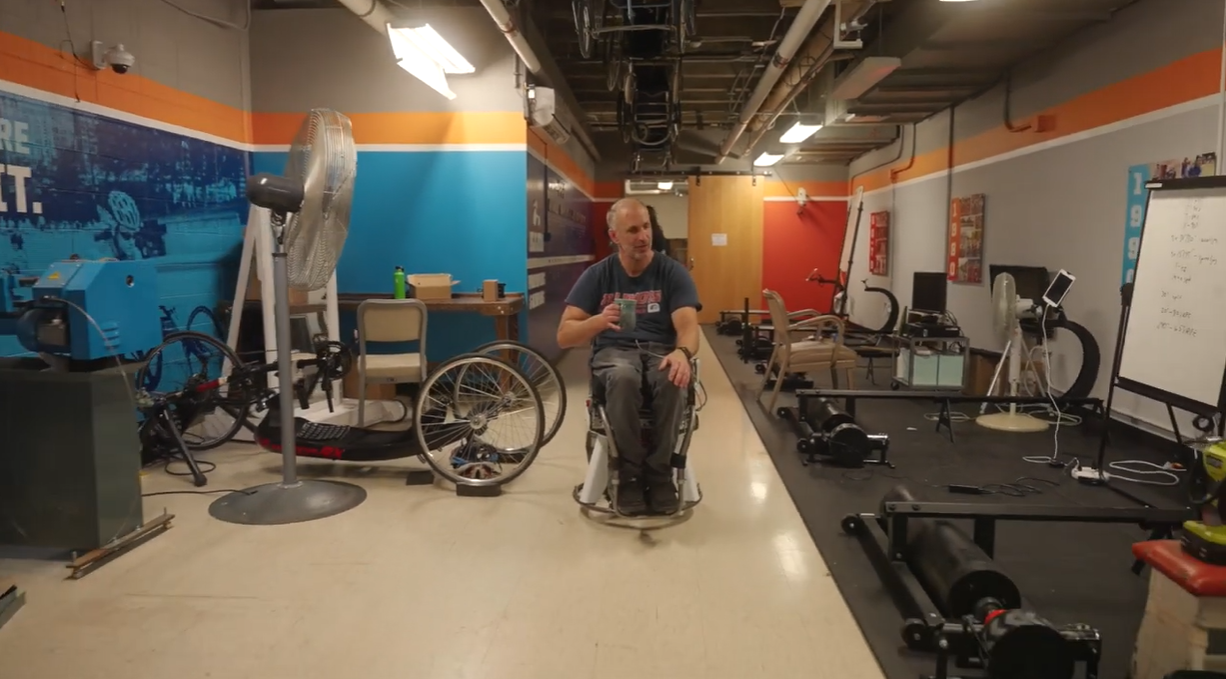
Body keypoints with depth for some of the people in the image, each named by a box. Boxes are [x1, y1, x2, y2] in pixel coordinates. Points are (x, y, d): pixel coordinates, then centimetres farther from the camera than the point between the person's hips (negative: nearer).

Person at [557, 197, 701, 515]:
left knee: (673, 379, -36)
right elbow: (564, 336, -4)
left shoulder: (672, 272, 1)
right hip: (614, 350, 0)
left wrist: (682, 352, -37)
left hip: (660, 349, 1)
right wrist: (599, 320, -26)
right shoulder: (597, 275, 2)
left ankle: (660, 472, -17)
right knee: (623, 377, -38)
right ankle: (630, 473, -20)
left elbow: (688, 325, -12)